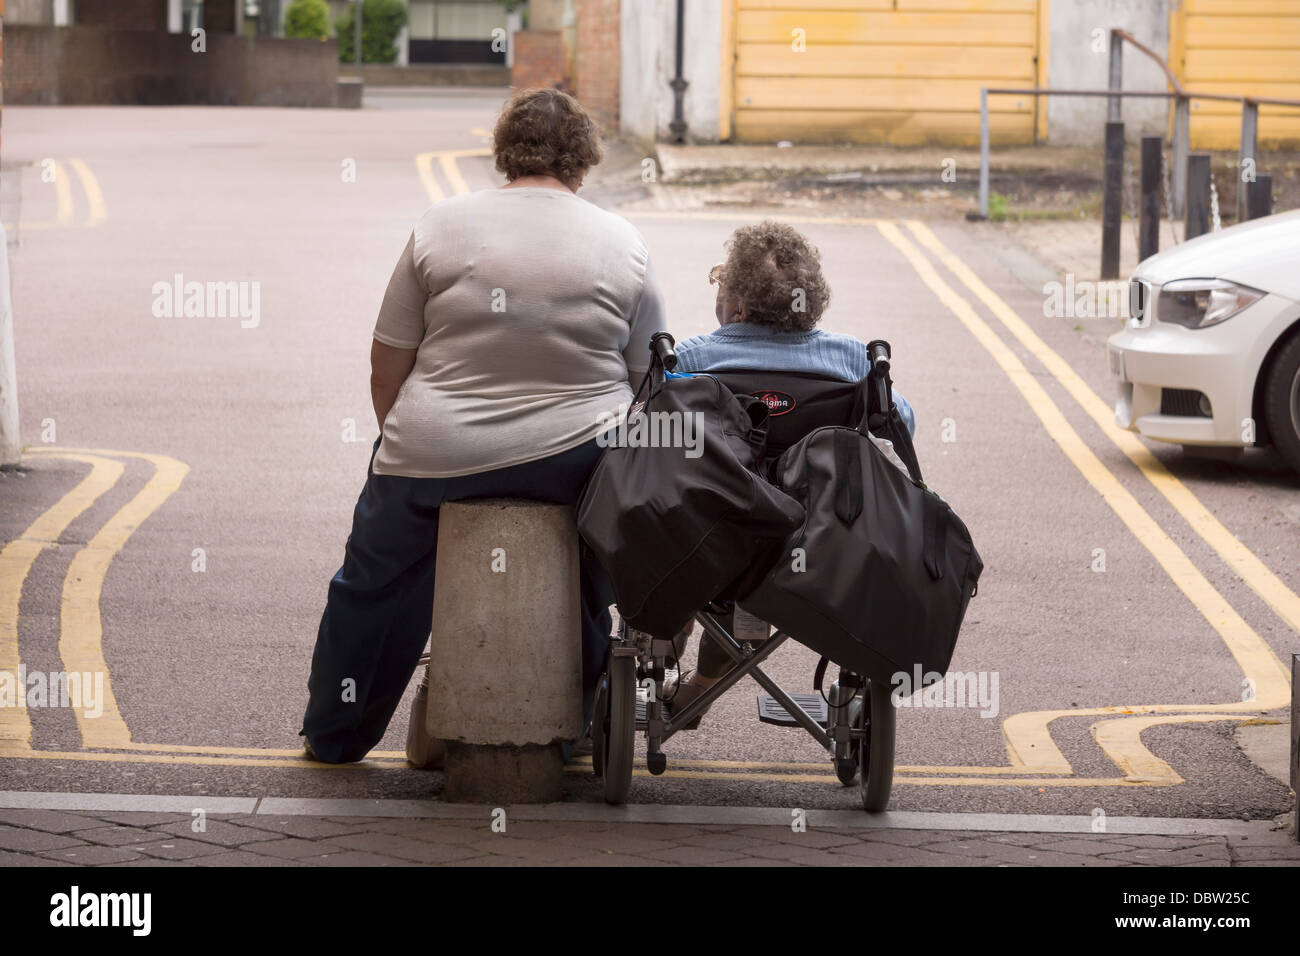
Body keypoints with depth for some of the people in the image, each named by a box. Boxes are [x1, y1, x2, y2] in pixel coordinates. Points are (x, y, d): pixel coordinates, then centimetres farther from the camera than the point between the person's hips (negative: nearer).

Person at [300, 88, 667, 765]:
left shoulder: (441, 226, -1)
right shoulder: (625, 246, 1)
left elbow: (387, 363, 2)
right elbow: (647, 380, 5)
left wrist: (403, 442, 15)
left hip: (440, 455, 0)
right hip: (580, 465, 0)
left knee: (374, 580, 20)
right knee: (587, 588, 25)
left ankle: (334, 733, 30)